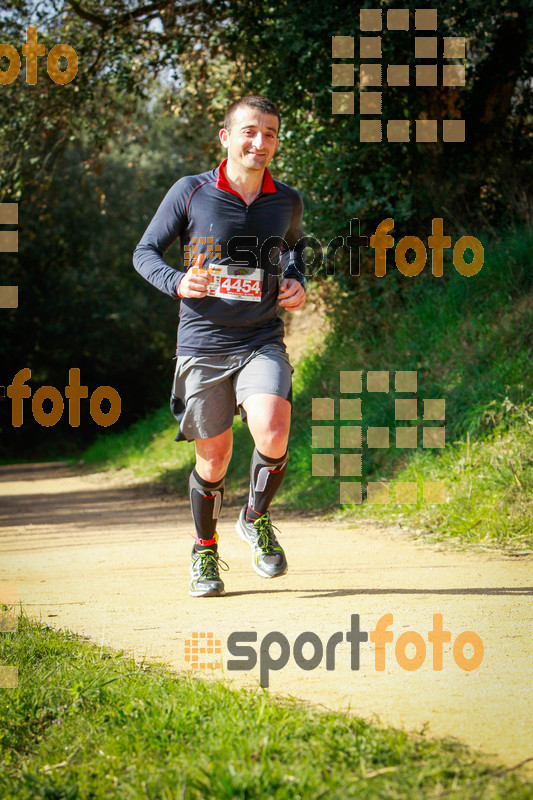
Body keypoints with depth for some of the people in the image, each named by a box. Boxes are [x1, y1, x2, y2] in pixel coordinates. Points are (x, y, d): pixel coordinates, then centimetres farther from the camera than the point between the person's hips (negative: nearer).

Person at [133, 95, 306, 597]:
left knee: (272, 433, -24)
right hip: (202, 344, -1)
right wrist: (177, 283, -16)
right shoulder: (190, 192, -4)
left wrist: (297, 283, 7)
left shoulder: (287, 201, 5)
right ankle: (205, 553, 30)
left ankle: (256, 519, 5)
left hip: (262, 342, 1)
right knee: (213, 458, 4)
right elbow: (145, 252, 4)